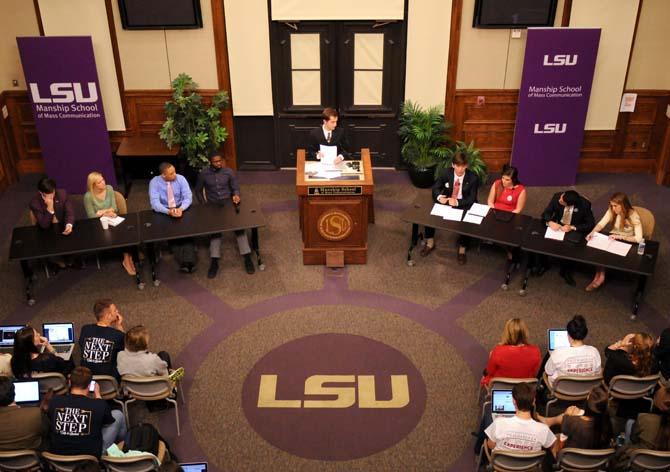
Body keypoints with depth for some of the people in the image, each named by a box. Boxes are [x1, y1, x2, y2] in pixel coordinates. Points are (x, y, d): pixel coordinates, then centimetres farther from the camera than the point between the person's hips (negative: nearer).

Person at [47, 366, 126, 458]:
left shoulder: (54, 401, -14)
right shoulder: (99, 405, -20)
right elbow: (109, 419, 6)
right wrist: (97, 395, 17)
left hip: (57, 455, 4)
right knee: (117, 414, 15)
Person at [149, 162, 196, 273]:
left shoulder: (180, 179, -9)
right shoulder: (154, 182, -13)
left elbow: (188, 197, -12)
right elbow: (155, 203, -22)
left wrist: (181, 208, -33)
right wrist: (168, 211, -39)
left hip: (181, 208, 1)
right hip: (163, 212, -1)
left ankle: (189, 260, -35)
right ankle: (182, 261, -30)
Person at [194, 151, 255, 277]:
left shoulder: (229, 172, 2)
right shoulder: (204, 174, 1)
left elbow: (235, 188, 6)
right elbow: (198, 191, 12)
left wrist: (236, 195, -16)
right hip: (212, 206, 0)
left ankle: (247, 258, -24)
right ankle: (214, 262, -30)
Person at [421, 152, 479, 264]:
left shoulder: (473, 177, -16)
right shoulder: (446, 173, -8)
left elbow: (472, 199, -19)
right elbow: (435, 188, -1)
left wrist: (457, 202, -36)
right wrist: (439, 197, -25)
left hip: (464, 206, -3)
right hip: (446, 202, 3)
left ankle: (462, 250, -4)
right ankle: (430, 243, 7)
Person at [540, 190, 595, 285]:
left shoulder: (584, 204, -25)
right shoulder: (557, 197, -19)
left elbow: (591, 224, -21)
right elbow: (546, 213, -9)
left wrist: (572, 227, -34)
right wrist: (550, 222, -32)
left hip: (574, 231, -2)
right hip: (556, 226, 2)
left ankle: (566, 271, 1)